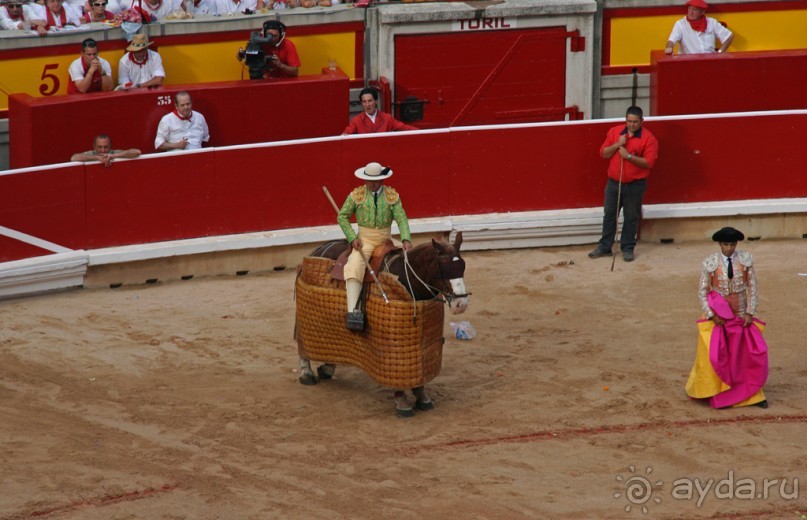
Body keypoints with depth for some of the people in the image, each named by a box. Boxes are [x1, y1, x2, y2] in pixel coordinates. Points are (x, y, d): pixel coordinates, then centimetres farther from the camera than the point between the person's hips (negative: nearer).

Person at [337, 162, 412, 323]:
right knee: (355, 266, -26)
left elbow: (401, 219, -4)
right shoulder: (356, 195, 0)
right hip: (364, 240, -3)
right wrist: (353, 238, -9)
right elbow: (342, 217, 3)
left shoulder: (392, 196, 3)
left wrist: (406, 240, -20)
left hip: (385, 240, 3)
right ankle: (351, 310, -35)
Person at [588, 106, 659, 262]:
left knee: (631, 217, 4)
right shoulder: (614, 132, 3)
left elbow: (649, 162, -16)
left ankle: (628, 248, 16)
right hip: (613, 182, 4)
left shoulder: (648, 138, -10)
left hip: (635, 185, -4)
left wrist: (629, 156, -24)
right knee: (609, 214, 10)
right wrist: (617, 145, -15)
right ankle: (605, 247, 20)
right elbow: (603, 153, 2)